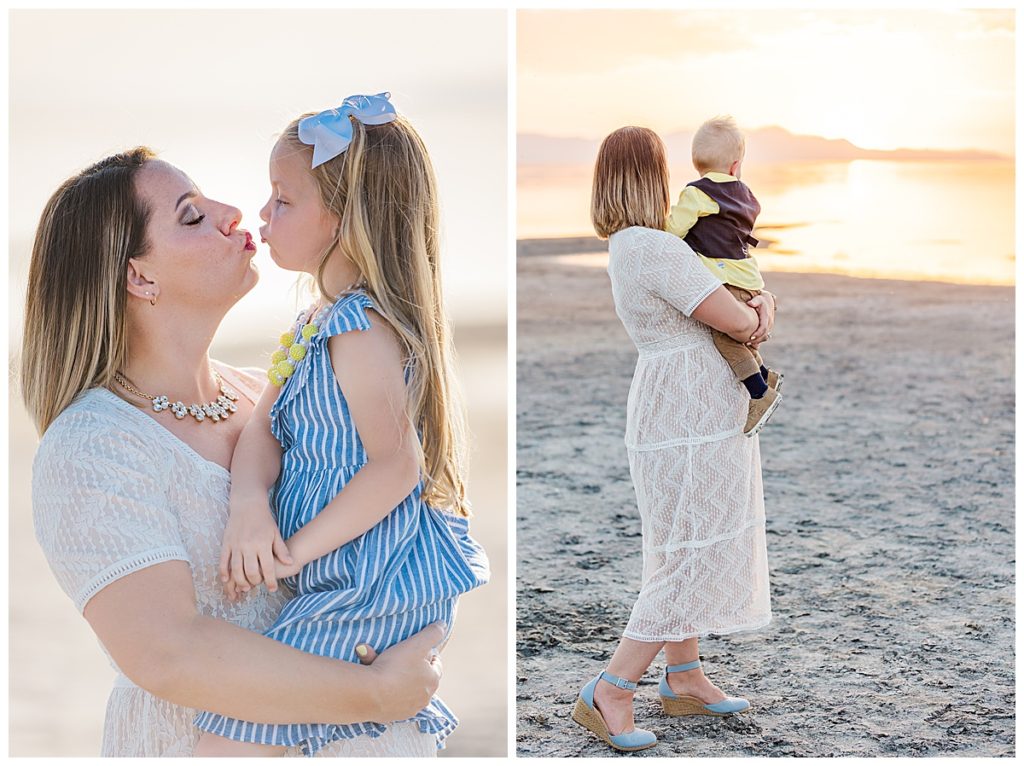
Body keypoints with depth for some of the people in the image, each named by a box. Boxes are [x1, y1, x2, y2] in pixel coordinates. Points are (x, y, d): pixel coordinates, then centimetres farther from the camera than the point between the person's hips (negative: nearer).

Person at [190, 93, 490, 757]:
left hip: (371, 589, -10)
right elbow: (264, 429, 2)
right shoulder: (316, 323, 10)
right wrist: (249, 506, -18)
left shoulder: (361, 332, -22)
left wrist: (297, 548, -21)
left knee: (230, 737, -12)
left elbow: (394, 467, -25)